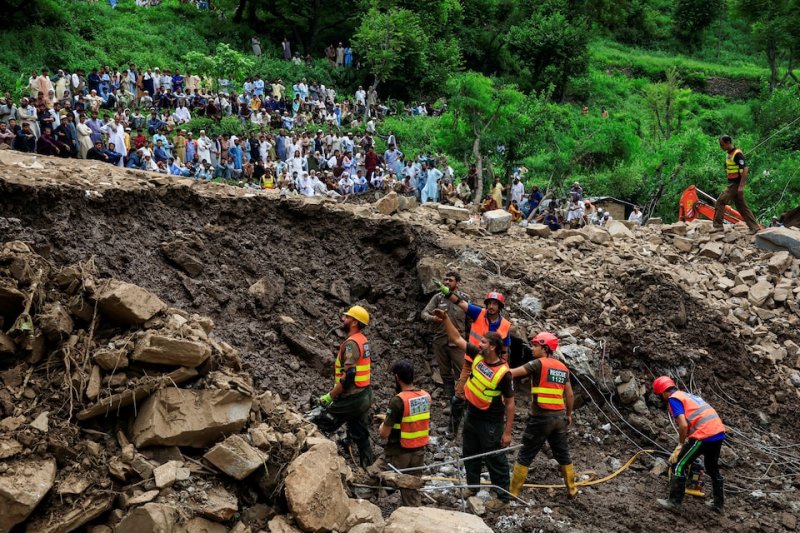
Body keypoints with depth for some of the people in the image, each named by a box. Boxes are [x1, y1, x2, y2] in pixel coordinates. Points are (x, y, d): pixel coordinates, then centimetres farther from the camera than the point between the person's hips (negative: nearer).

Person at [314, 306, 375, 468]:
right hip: (365, 396, 9)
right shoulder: (363, 341, 11)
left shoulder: (351, 343, -19)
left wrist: (330, 396, -17)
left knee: (319, 427, -2)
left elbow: (348, 377, -25)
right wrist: (335, 390, 20)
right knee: (361, 435, 15)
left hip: (352, 399, -9)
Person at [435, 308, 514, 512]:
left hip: (491, 423, -7)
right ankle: (473, 486, 43)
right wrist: (445, 319, -9)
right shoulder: (478, 355, -8)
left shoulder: (503, 373, -25)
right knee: (469, 454, 23)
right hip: (472, 417, 8)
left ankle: (503, 496, 21)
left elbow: (510, 403, -19)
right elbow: (457, 338, 2)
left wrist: (508, 432, -17)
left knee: (495, 460, 5)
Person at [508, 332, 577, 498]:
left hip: (541, 417, -6)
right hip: (560, 417, 6)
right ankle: (572, 490, 27)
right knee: (563, 454, 19)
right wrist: (569, 414, 25)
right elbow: (570, 395, 14)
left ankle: (513, 492, 7)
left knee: (525, 456, 3)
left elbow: (512, 373, -19)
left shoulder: (539, 364, -12)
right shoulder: (563, 368, 9)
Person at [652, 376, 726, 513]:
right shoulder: (687, 395, 24)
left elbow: (683, 425, -14)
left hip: (704, 434, -9)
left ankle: (674, 501, 5)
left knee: (679, 466, 3)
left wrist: (680, 445, 0)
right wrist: (684, 444, 36)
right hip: (719, 432, 9)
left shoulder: (673, 399, -3)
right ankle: (718, 503, 34)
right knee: (713, 468, 26)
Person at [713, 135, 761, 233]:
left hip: (736, 184, -10)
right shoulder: (729, 154, 12)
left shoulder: (737, 154, -17)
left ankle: (717, 226, -4)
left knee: (720, 202, -9)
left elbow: (745, 170, -22)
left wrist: (741, 186, -25)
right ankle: (755, 227, 13)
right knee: (742, 207, 10)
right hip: (732, 183, 10)